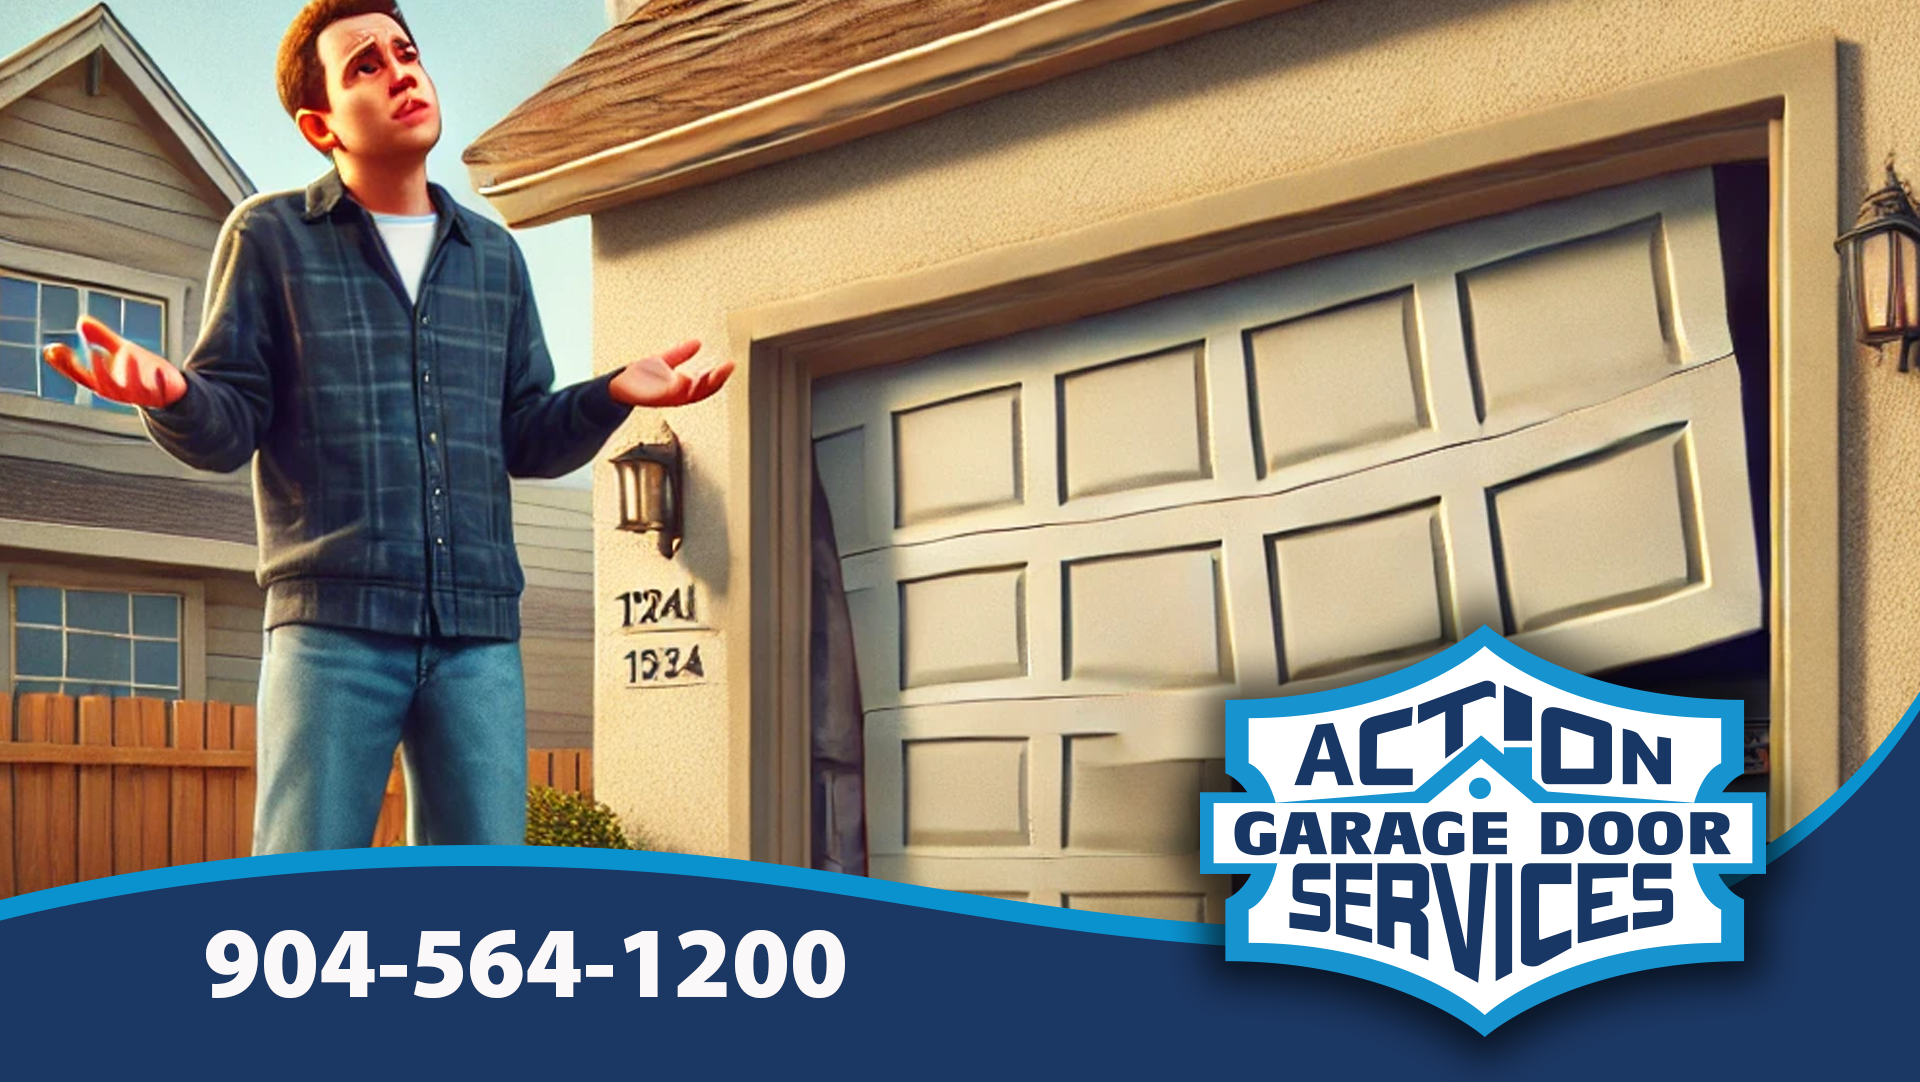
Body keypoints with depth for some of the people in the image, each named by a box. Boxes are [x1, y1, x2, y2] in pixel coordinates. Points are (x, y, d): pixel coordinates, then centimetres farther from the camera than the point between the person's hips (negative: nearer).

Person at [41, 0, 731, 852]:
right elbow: (228, 427, 1)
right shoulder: (271, 236, 7)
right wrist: (172, 396, -21)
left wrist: (612, 396, -1)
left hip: (479, 631, 4)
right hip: (334, 623, -3)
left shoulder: (493, 256, 18)